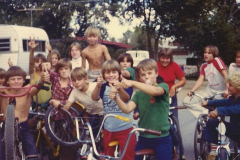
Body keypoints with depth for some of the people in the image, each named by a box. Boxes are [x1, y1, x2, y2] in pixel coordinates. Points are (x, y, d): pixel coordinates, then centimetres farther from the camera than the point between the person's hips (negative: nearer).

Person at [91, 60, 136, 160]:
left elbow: (126, 99, -27)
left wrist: (119, 88, -49)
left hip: (125, 128, -3)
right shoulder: (104, 87, 0)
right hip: (108, 129, 4)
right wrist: (98, 86, -39)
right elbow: (94, 98, -18)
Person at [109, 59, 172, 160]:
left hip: (161, 140, -4)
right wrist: (116, 98, -27)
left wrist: (133, 83, -41)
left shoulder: (163, 86, -6)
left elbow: (154, 91, -30)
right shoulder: (139, 94, 6)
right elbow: (127, 109, -9)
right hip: (143, 139, 4)